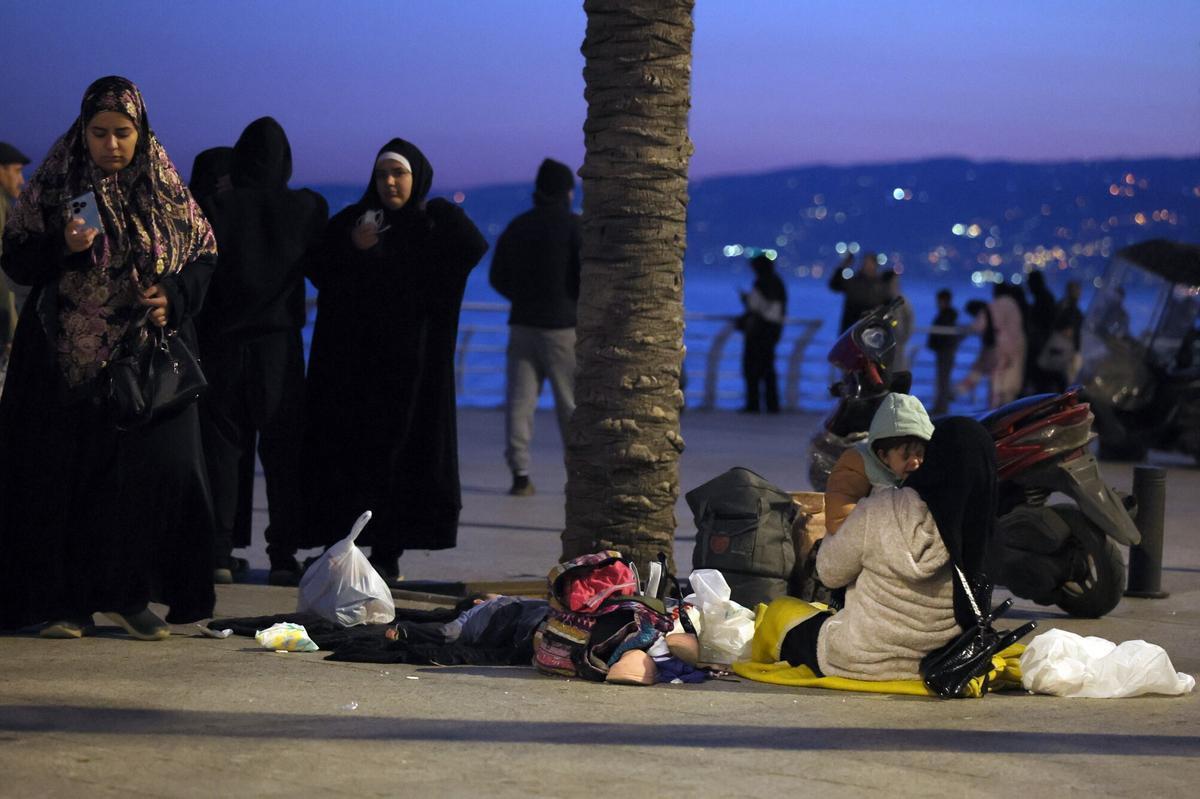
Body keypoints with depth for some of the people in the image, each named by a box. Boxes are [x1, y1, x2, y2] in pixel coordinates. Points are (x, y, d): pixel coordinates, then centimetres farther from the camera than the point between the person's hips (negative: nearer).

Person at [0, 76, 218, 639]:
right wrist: (64, 248, -16)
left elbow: (204, 255, 10)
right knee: (65, 474, -3)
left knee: (154, 467, -8)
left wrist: (175, 295, -9)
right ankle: (63, 598, 4)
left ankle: (131, 593, 2)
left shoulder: (166, 190, 7)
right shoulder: (52, 187, 3)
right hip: (67, 359, -1)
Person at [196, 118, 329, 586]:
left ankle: (221, 554, 1)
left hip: (223, 340, -1)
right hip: (279, 342, 1)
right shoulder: (306, 208, -4)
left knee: (222, 446, 5)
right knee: (282, 450, 6)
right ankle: (283, 556, 4)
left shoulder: (216, 206, -7)